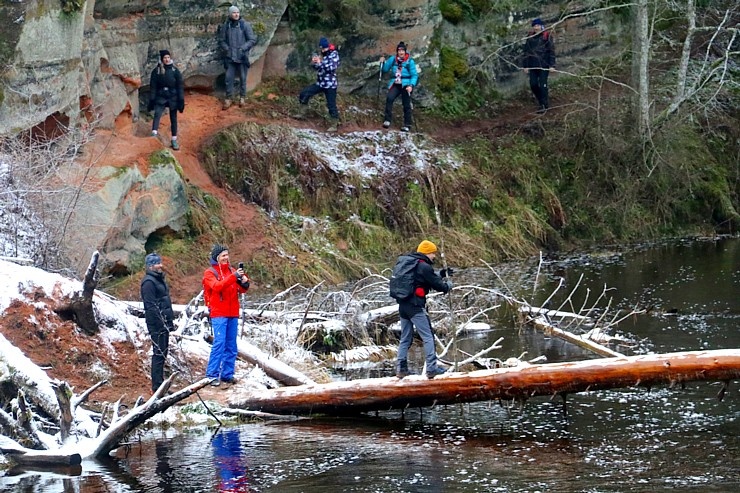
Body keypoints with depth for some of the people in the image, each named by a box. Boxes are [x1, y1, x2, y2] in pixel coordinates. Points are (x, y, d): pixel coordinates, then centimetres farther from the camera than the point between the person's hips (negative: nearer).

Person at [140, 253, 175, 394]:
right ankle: (157, 387, -8)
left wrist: (170, 321, 20)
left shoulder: (159, 279, 18)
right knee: (159, 354, -9)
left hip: (164, 323, 10)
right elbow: (151, 306, -20)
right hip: (157, 324, -10)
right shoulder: (148, 282, -14)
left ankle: (160, 385, 19)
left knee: (162, 354, 13)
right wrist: (161, 323, -22)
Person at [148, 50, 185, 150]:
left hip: (173, 98, 1)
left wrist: (181, 100, -4)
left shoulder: (175, 71, 1)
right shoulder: (156, 71, 0)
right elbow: (153, 87, 0)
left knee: (173, 119, 7)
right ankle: (154, 133, -38)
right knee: (157, 114, -25)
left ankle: (174, 140, 15)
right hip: (160, 97, -1)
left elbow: (180, 86, 1)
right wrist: (151, 100, -5)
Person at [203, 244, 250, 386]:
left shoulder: (231, 270, 14)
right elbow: (217, 286, -19)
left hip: (233, 314, 6)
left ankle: (227, 374, 12)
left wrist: (244, 283, -12)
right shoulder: (210, 273, -1)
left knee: (231, 345, 6)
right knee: (219, 343, -14)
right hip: (219, 314, -6)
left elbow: (242, 289, 12)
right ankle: (212, 375, -13)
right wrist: (234, 276, -27)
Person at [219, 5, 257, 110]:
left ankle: (242, 97, 19)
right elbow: (221, 40, 10)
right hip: (230, 57, 1)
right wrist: (226, 49, -6)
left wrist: (243, 48, -14)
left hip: (242, 57, -1)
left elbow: (253, 40, -4)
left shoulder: (245, 25, -5)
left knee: (243, 78, 6)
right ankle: (228, 99, 8)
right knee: (229, 78, -1)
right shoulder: (225, 26, 1)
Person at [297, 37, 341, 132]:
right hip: (320, 82, 7)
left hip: (330, 84, -7)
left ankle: (334, 125, 6)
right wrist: (314, 62, -9)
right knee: (304, 93, 1)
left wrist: (320, 62, -27)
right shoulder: (322, 55, 8)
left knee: (331, 105, -3)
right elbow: (316, 68, 13)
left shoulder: (334, 54, -10)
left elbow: (332, 67, -23)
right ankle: (302, 114, 12)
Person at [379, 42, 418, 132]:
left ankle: (407, 125, 12)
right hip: (395, 84, 2)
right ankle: (387, 120, -24)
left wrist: (411, 85, -19)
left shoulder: (410, 61, -6)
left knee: (406, 105, 2)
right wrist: (383, 62, -5)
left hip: (406, 85, -2)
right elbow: (385, 69, 14)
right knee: (389, 98, -23)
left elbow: (414, 75, -5)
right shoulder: (393, 59, 4)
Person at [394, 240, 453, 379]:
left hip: (403, 305, 9)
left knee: (405, 338, 15)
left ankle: (401, 368, 13)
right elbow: (437, 285, -7)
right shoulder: (424, 267, -11)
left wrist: (441, 274, 20)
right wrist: (448, 285, 12)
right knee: (428, 337, -5)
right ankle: (432, 368, -10)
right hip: (416, 306, -9)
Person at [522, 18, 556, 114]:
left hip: (544, 65, -4)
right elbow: (526, 52, 12)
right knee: (533, 84, 3)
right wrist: (525, 65, 8)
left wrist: (552, 65, -9)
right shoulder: (530, 37, 8)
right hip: (533, 65, 4)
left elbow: (551, 51, -4)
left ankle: (544, 105, 4)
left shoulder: (547, 36, -4)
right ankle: (542, 99, 25)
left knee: (542, 84, -5)